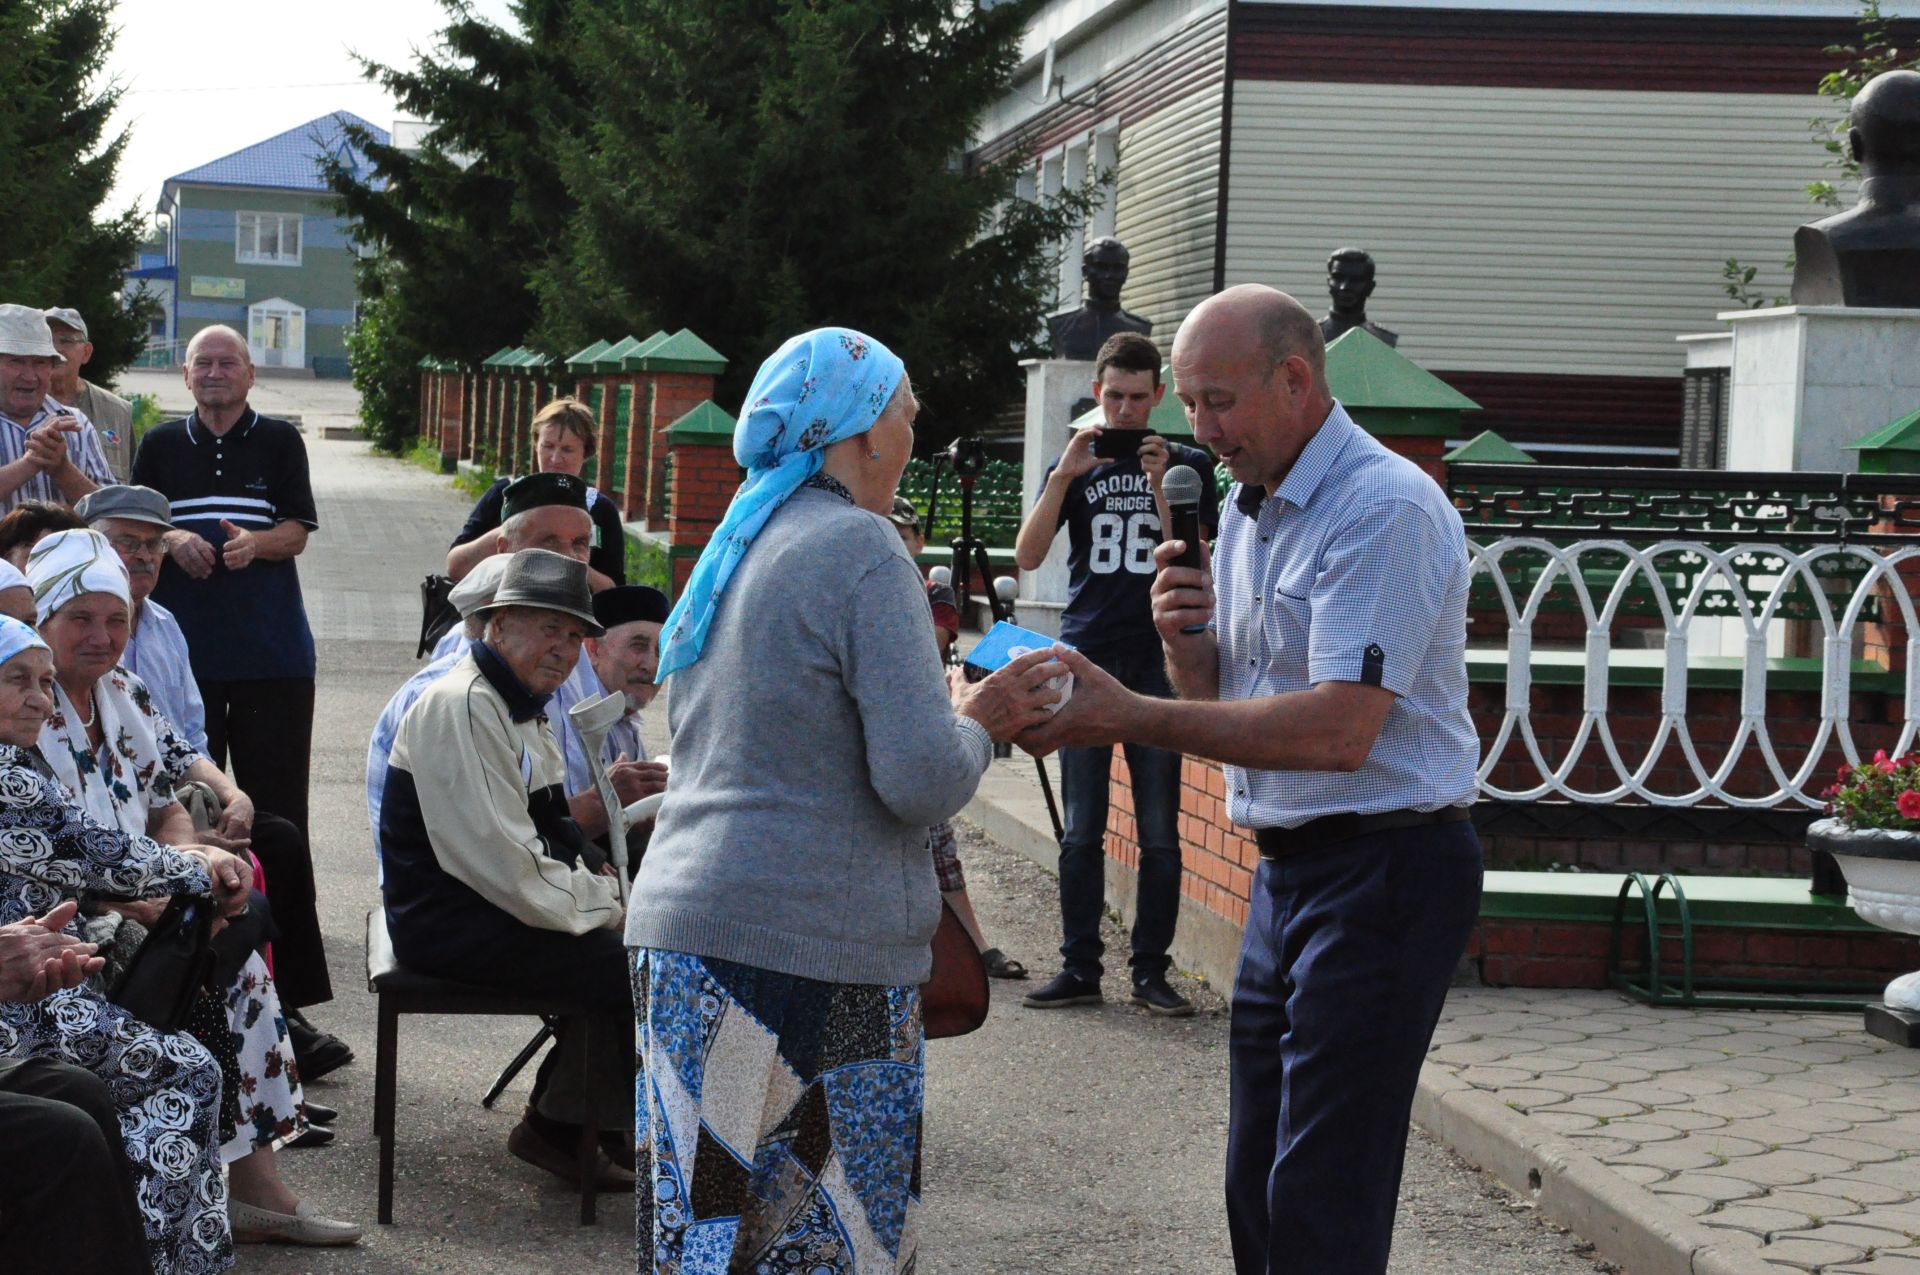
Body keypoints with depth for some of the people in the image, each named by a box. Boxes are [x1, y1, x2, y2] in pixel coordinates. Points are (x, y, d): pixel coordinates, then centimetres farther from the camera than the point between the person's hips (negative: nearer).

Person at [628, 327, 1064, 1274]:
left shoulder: (734, 549, 17)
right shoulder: (861, 550, -10)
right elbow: (923, 779, -17)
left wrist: (961, 709, 21)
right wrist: (977, 722, 3)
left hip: (679, 929, 9)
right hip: (807, 950, -9)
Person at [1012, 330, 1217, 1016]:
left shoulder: (1187, 464, 6)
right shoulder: (1075, 465, 10)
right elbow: (1027, 556, -2)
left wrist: (1161, 485, -14)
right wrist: (1064, 475, -11)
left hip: (1157, 662, -1)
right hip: (1085, 657, 1)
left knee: (1160, 832, 0)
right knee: (1081, 831, 2)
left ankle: (1151, 970, 7)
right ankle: (1079, 968, 7)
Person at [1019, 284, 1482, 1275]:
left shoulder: (1386, 508, -16)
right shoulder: (1247, 510, 14)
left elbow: (1339, 729, -26)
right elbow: (1223, 705, 19)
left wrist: (1132, 718, -26)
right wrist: (1185, 644, -4)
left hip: (1384, 869, -9)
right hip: (1285, 870, 9)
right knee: (1258, 1190, 12)